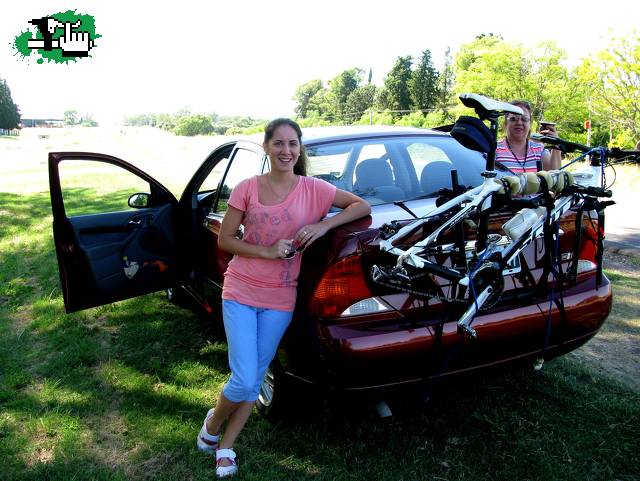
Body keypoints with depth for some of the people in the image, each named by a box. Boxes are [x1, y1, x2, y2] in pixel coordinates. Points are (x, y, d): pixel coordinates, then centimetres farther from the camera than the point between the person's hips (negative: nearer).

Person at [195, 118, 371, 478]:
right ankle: (213, 424, 27)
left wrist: (323, 225, -16)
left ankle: (225, 447, 31)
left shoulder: (313, 189, -3)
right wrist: (268, 252, -16)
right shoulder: (248, 188, -5)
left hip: (280, 299, 1)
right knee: (244, 381, -7)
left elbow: (362, 207, 0)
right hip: (241, 292, -1)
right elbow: (225, 239, -2)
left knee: (255, 379, 10)